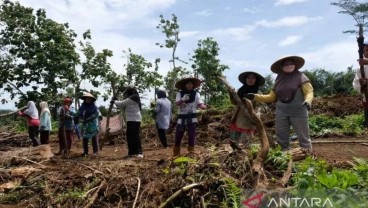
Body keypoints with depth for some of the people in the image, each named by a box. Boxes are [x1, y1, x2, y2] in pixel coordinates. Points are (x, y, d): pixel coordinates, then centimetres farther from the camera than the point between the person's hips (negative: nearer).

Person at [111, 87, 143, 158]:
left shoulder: (131, 99, -11)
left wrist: (114, 101, 11)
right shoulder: (134, 99, 19)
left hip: (133, 120, -10)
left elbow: (121, 104, -7)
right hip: (133, 120, 10)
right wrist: (116, 101, 17)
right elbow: (123, 106, 22)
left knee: (135, 136, -14)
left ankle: (139, 152, -17)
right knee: (130, 136, 11)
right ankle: (132, 152, 15)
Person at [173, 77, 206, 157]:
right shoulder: (180, 93, 1)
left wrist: (204, 106, -34)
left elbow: (200, 104, -10)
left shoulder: (196, 94, 0)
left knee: (191, 136, -3)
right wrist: (182, 100, -34)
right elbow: (177, 103, -14)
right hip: (181, 118, 1)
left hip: (192, 118, -1)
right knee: (178, 136, 6)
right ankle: (175, 154, 21)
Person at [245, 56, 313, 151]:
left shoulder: (300, 76, -1)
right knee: (281, 138, 10)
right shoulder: (279, 79, 11)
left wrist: (307, 101, -29)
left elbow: (309, 91, -7)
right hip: (281, 112, 4)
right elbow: (271, 97, 13)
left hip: (298, 111, -4)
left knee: (303, 137, 2)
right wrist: (255, 96, 5)